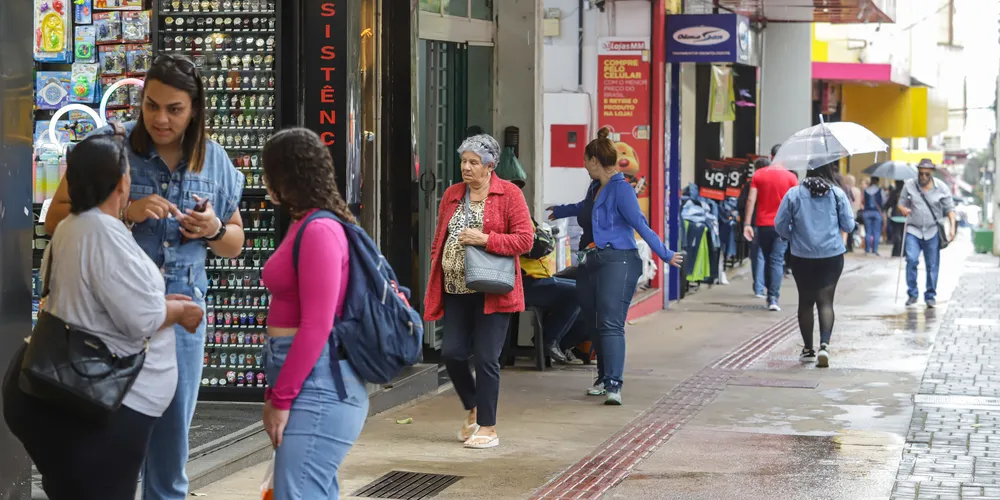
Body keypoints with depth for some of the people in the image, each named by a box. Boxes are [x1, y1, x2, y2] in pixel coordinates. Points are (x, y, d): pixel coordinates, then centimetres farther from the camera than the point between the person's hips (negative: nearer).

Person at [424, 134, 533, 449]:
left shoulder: (509, 194, -4)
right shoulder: (452, 195, 13)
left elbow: (524, 240, -9)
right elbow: (438, 239, 18)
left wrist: (485, 239, -18)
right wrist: (436, 270, 8)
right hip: (456, 290, 5)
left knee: (486, 358, -3)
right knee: (452, 353, 1)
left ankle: (488, 428, 7)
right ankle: (473, 409, 27)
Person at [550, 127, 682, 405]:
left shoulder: (620, 189, -10)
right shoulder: (595, 188, 16)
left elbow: (640, 223, -14)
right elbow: (582, 208, 39)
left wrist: (665, 254, -18)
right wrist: (558, 211, 58)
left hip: (618, 262, -9)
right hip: (592, 262, 9)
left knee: (611, 324, -17)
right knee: (594, 323, 10)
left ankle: (614, 385, -24)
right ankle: (604, 378, 21)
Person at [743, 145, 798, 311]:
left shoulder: (758, 174, 2)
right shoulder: (790, 177, -4)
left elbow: (751, 199, -3)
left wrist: (747, 224, -3)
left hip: (762, 225, 2)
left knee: (767, 260, 16)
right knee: (777, 261, -3)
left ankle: (770, 295, 21)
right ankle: (773, 298, -13)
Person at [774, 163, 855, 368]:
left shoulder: (794, 194, -5)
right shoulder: (837, 194, -5)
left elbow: (780, 225, -1)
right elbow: (849, 226, 0)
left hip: (802, 257, 1)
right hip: (832, 256, 0)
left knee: (806, 301, 13)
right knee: (825, 301, 0)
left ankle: (808, 349, 20)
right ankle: (824, 345, -19)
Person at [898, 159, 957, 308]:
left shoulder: (941, 188, -1)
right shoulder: (909, 185, 0)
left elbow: (949, 208, 3)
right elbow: (901, 203, 9)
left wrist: (952, 226, -9)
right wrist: (903, 209, -15)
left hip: (932, 231, 0)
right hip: (913, 230, 0)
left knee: (932, 266, 2)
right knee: (911, 260, -16)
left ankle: (930, 296, 16)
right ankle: (912, 294, -3)